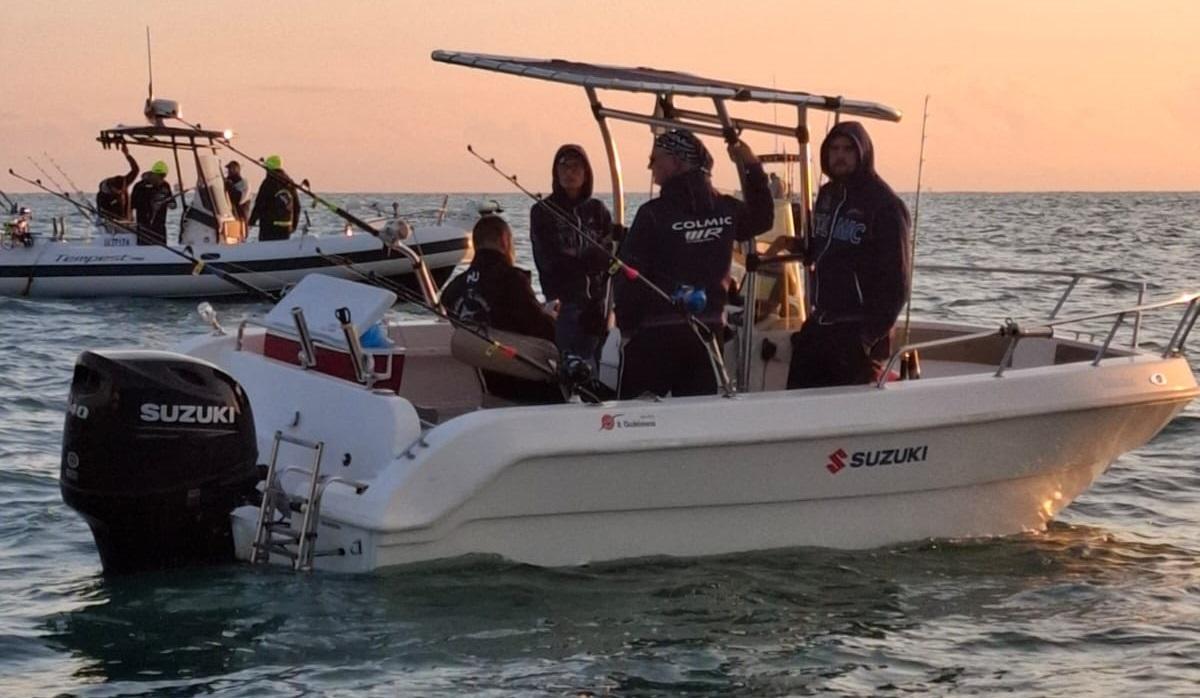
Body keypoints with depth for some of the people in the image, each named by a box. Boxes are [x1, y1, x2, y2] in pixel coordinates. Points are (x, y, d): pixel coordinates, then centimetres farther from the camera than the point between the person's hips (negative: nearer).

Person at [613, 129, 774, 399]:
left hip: (655, 334, -5)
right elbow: (762, 219, 26)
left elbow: (629, 275, -12)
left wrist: (626, 325, 0)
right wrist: (753, 170, 26)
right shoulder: (726, 209, 4)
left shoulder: (653, 214, -13)